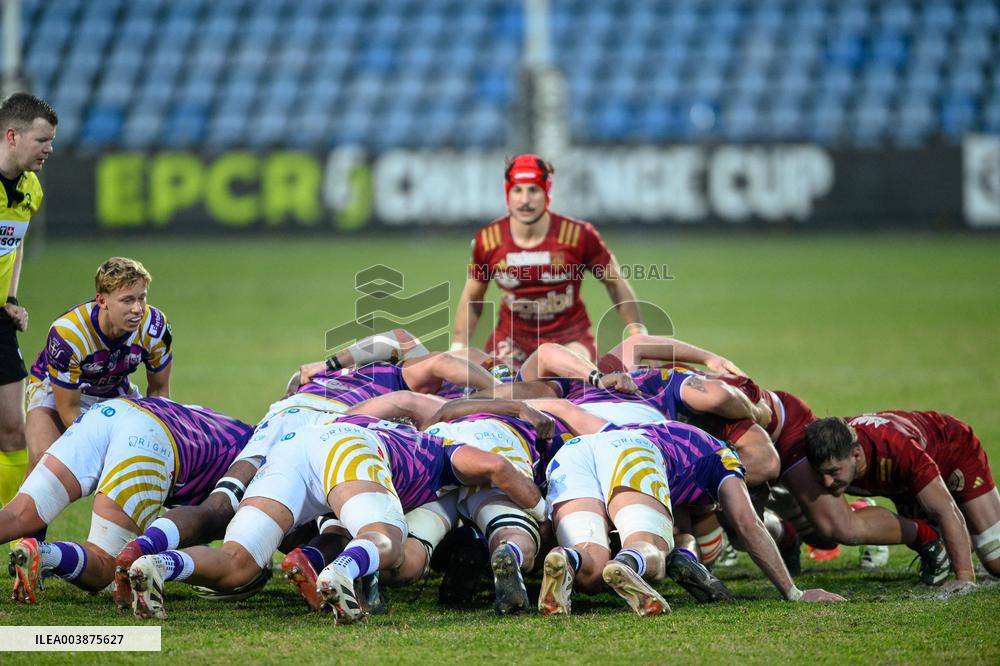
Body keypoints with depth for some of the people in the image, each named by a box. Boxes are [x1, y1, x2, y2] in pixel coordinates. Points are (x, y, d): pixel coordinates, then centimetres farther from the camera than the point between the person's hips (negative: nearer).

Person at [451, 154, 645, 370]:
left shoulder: (579, 235, -13)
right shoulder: (487, 241, -8)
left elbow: (615, 283, 1)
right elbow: (471, 300, 8)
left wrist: (638, 334, -2)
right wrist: (457, 348, 3)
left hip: (569, 336, -2)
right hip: (512, 337, 2)